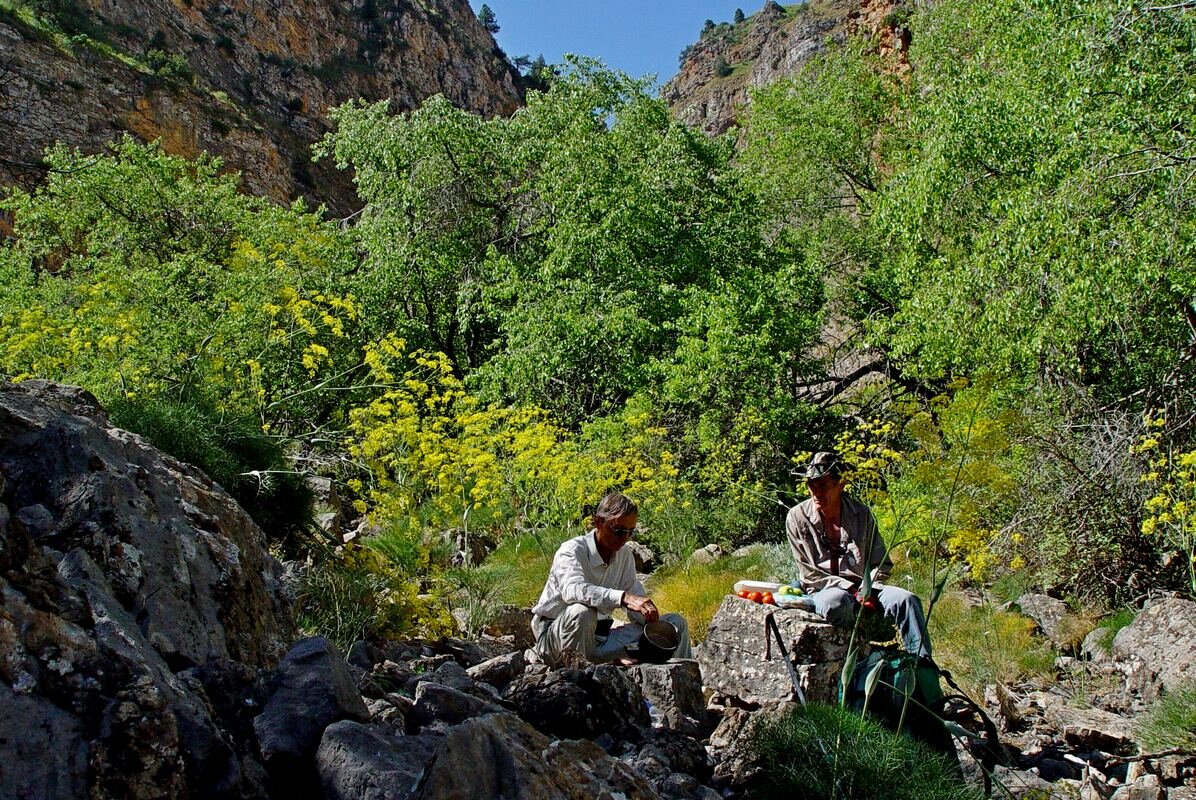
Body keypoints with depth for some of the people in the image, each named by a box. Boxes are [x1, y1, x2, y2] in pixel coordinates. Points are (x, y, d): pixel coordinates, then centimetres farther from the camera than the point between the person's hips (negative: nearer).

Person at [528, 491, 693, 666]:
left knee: (676, 623, -2)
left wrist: (652, 620, -19)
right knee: (582, 612, -42)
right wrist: (624, 598, -53)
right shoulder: (571, 551, -18)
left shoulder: (625, 555, 3)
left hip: (598, 637, 6)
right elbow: (573, 589, -41)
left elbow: (638, 603, 5)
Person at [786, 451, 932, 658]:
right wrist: (850, 588, -13)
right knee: (837, 602, -39)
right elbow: (809, 574, -3)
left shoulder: (862, 514, 8)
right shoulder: (797, 517, 0)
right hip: (823, 590, -3)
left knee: (908, 600, -23)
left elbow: (882, 563, 12)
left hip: (863, 588, 3)